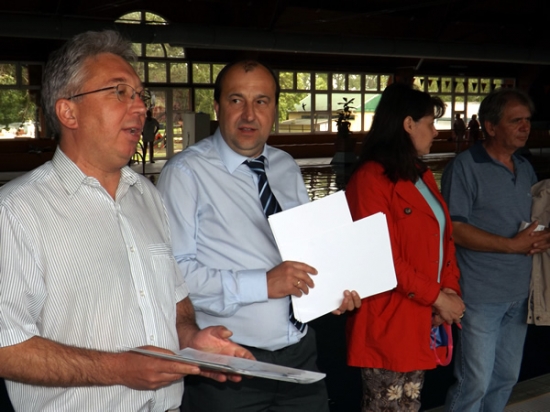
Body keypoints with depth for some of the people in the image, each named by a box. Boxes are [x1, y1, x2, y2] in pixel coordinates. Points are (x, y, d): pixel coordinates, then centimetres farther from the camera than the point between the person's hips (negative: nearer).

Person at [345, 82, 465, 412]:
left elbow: (444, 236, 14)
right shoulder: (370, 178, -15)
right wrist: (436, 297, -14)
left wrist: (450, 289, -2)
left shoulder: (422, 175, 13)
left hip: (422, 318, 8)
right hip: (388, 321, -8)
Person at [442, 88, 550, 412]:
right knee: (475, 381, -2)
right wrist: (513, 245, -19)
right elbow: (454, 229, -17)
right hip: (481, 296, -7)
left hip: (519, 293, 7)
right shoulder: (465, 167, -10)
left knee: (507, 377, 16)